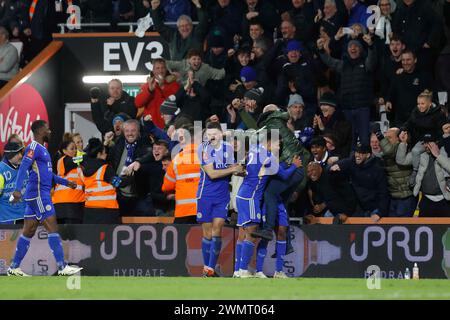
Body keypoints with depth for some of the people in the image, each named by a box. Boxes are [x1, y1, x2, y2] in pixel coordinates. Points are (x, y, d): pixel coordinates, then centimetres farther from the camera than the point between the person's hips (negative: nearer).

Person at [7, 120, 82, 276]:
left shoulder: (42, 149, 21)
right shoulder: (34, 147, -10)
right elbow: (23, 168, -22)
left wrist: (65, 182, 30)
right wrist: (17, 189, -32)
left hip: (41, 195, 10)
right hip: (39, 194, -10)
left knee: (29, 231, 9)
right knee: (52, 228, -9)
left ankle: (14, 267, 11)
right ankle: (62, 267, -10)